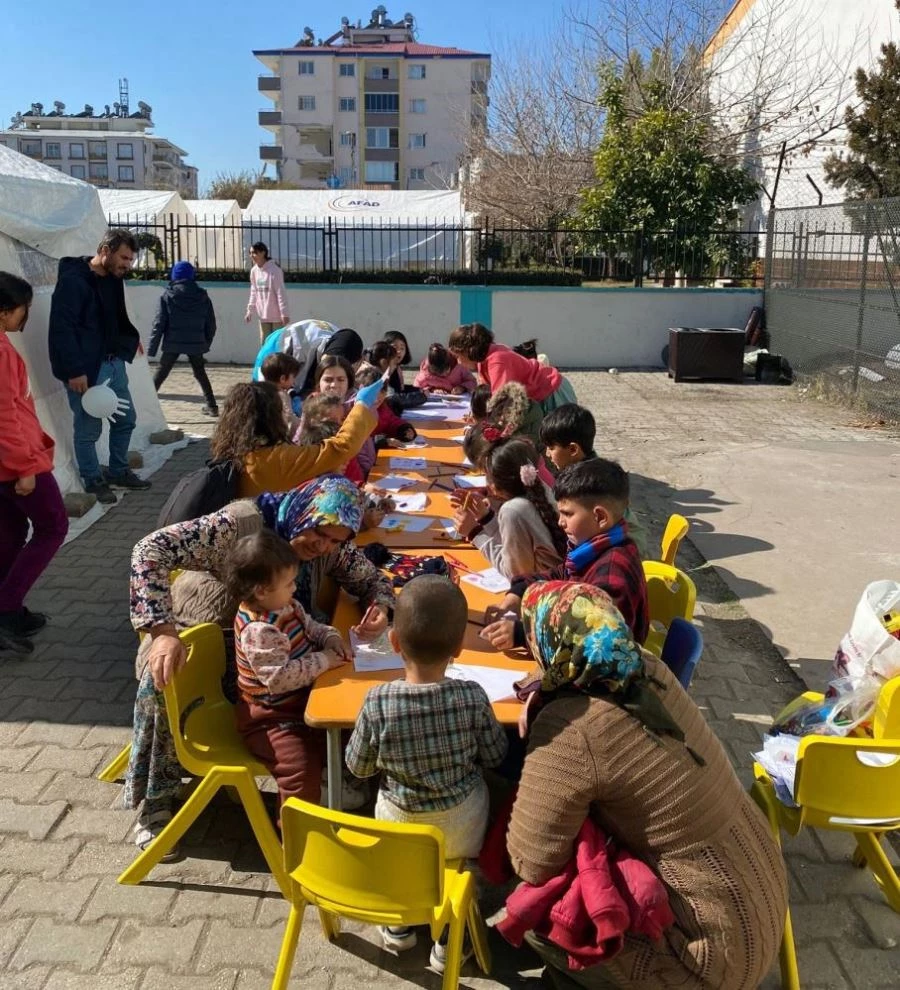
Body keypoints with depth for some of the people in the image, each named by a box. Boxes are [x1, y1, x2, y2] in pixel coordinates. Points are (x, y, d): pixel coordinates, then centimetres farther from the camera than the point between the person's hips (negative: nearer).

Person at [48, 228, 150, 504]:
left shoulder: (112, 279, 8)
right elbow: (61, 328, -21)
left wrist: (130, 339, 4)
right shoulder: (73, 281, -17)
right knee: (88, 429, 2)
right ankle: (94, 481, 19)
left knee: (126, 419, 15)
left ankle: (118, 472, 32)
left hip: (113, 362, 8)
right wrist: (74, 370, -23)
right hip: (85, 368, -8)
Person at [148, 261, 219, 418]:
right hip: (196, 344, 2)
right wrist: (206, 344, 18)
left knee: (160, 375, 8)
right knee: (200, 374, 19)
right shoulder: (203, 297, 3)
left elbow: (159, 324, -6)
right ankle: (212, 406, 17)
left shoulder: (167, 296, -4)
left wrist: (151, 349, -3)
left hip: (173, 344, -2)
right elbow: (211, 325, 6)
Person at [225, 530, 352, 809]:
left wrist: (331, 638, -4)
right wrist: (323, 660, -25)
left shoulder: (286, 606, -1)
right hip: (270, 717, -10)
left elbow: (310, 626, 17)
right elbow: (279, 678, -34)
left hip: (299, 701, 10)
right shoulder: (259, 631, -31)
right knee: (302, 766, -22)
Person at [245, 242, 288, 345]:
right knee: (265, 342, 8)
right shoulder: (254, 271, 7)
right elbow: (254, 293, 14)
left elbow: (281, 293, -16)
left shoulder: (274, 270, -14)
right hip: (263, 314, 7)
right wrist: (250, 310, 11)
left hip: (276, 314, -7)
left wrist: (284, 313, -18)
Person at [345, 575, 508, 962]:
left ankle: (399, 924, 45)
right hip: (461, 823, 0)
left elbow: (358, 767, -11)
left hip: (399, 821, 1)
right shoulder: (472, 697, -25)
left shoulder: (378, 702, -27)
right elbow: (495, 757, -9)